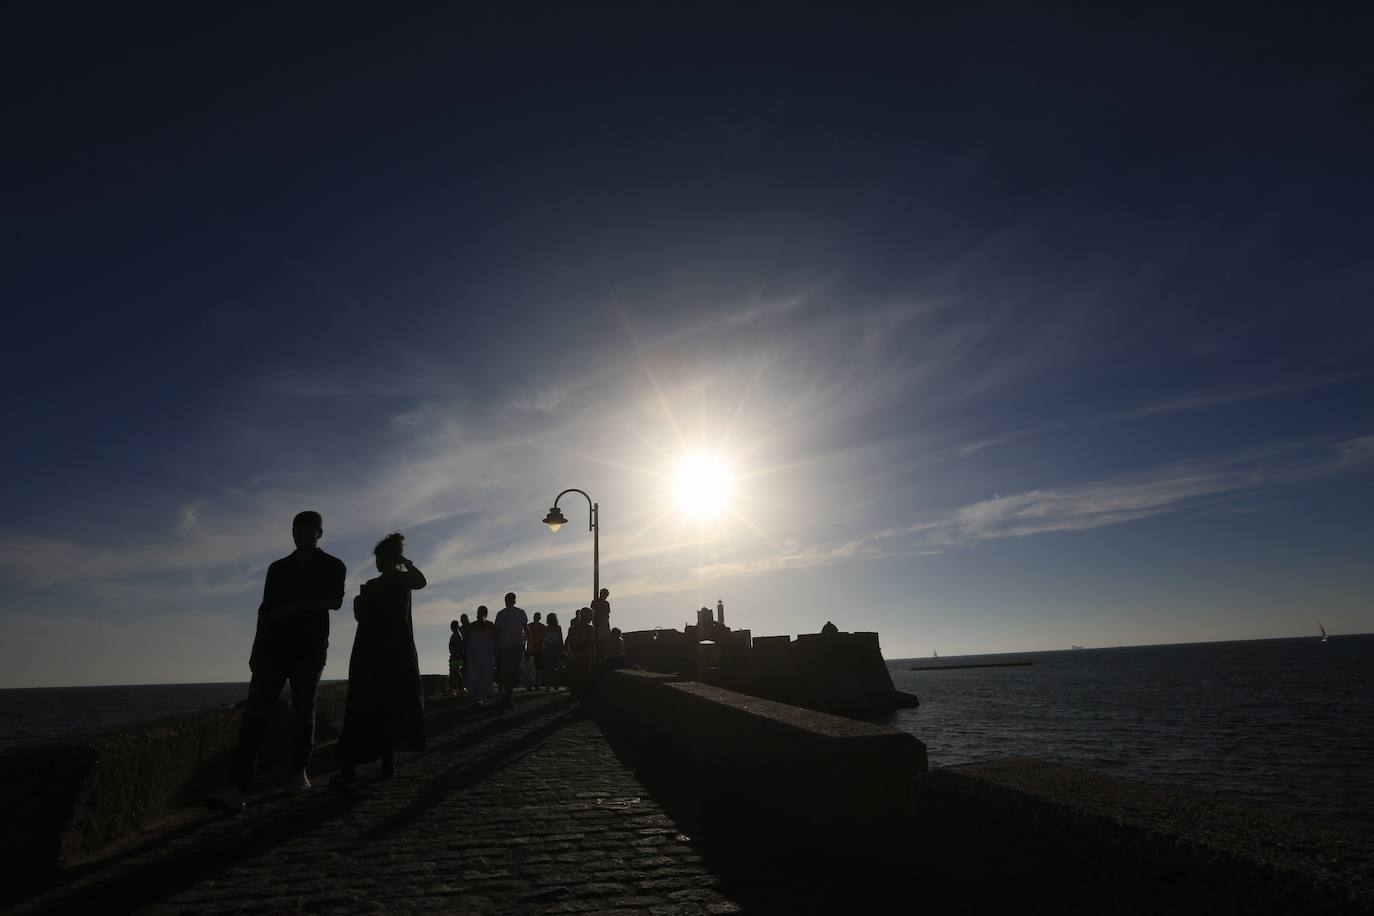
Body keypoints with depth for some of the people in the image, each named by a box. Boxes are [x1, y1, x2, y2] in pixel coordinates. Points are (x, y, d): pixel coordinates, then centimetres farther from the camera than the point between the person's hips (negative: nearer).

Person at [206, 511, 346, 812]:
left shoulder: (332, 566, 8)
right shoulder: (278, 568, 18)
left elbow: (335, 601, -8)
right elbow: (265, 611, 15)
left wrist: (295, 607, -16)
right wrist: (255, 650, 8)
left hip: (309, 649, -2)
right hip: (272, 647, 2)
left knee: (303, 713, 2)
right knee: (255, 712, -11)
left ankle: (299, 772, 17)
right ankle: (236, 788, -19)